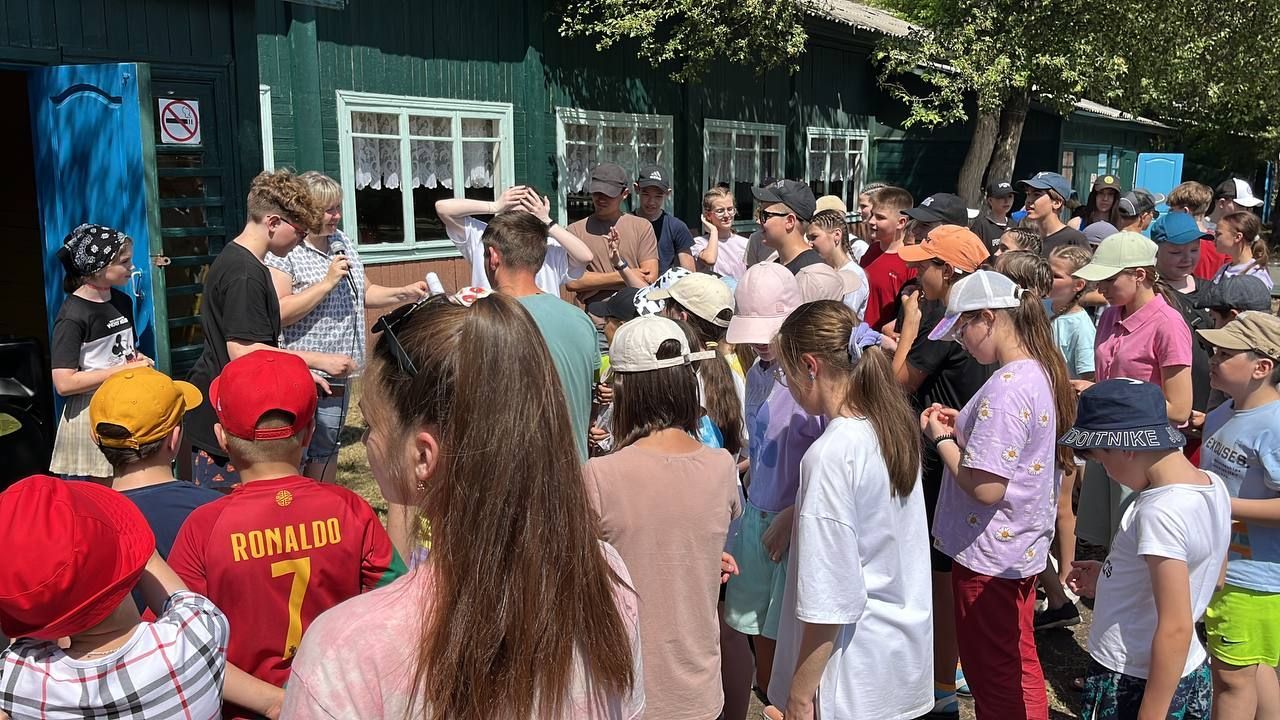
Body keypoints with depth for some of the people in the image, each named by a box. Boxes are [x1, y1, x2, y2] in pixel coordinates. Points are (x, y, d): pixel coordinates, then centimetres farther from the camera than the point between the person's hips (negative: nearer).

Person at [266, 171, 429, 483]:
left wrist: (405, 292, 2)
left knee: (326, 452, 20)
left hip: (336, 375, 8)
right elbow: (278, 313, -22)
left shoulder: (342, 242, 11)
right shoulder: (282, 251, -14)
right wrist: (328, 282, -22)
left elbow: (366, 293, 18)